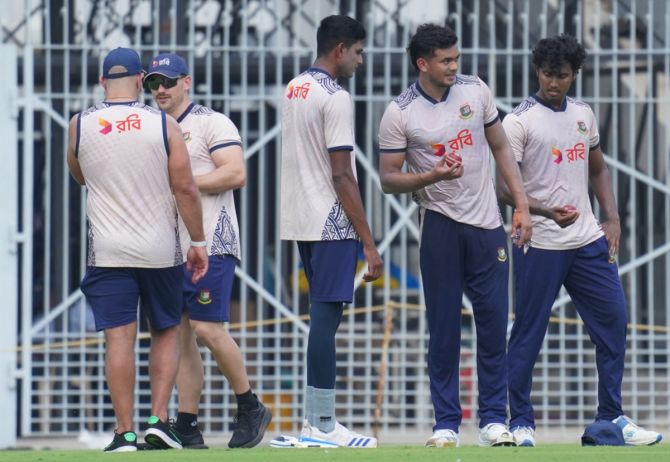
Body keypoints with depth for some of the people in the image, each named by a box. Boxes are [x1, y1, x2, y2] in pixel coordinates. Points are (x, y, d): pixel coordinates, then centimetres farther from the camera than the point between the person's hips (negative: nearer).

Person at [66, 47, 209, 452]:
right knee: (167, 332, 15)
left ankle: (125, 433, -5)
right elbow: (185, 189, -5)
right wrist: (198, 242, 3)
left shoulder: (80, 125, -1)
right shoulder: (164, 125, -4)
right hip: (161, 250, 0)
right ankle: (159, 419, 4)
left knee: (119, 338, -1)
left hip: (108, 251, 0)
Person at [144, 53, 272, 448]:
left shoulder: (211, 123, -3)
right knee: (179, 334, 3)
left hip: (209, 242, -7)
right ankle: (187, 428, 3)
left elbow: (236, 174, -14)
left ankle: (251, 408, 2)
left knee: (207, 328, -13)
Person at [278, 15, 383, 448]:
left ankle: (317, 420, 15)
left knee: (321, 315, 13)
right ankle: (323, 427, -7)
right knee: (326, 316, -7)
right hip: (331, 224, -9)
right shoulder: (336, 98, -13)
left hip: (299, 219, 9)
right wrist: (369, 244, -15)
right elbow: (341, 176, -17)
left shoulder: (293, 89, 14)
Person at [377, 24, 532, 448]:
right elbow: (388, 178, -4)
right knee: (444, 327, -1)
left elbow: (501, 147, 11)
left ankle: (494, 420, 8)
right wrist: (431, 177, -22)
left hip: (488, 225, 3)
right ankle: (446, 424, 6)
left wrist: (522, 204, 4)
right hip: (441, 226, -3)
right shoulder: (399, 114, -7)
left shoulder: (476, 90, 3)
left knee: (494, 322, 1)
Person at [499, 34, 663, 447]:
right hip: (540, 246, -6)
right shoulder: (519, 122, -8)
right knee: (529, 333, -1)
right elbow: (505, 188, -12)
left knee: (613, 321, 6)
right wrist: (546, 211, -28)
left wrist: (613, 219, 9)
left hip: (589, 242, 6)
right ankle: (521, 422, 8)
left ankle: (611, 418, 15)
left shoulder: (583, 115, 12)